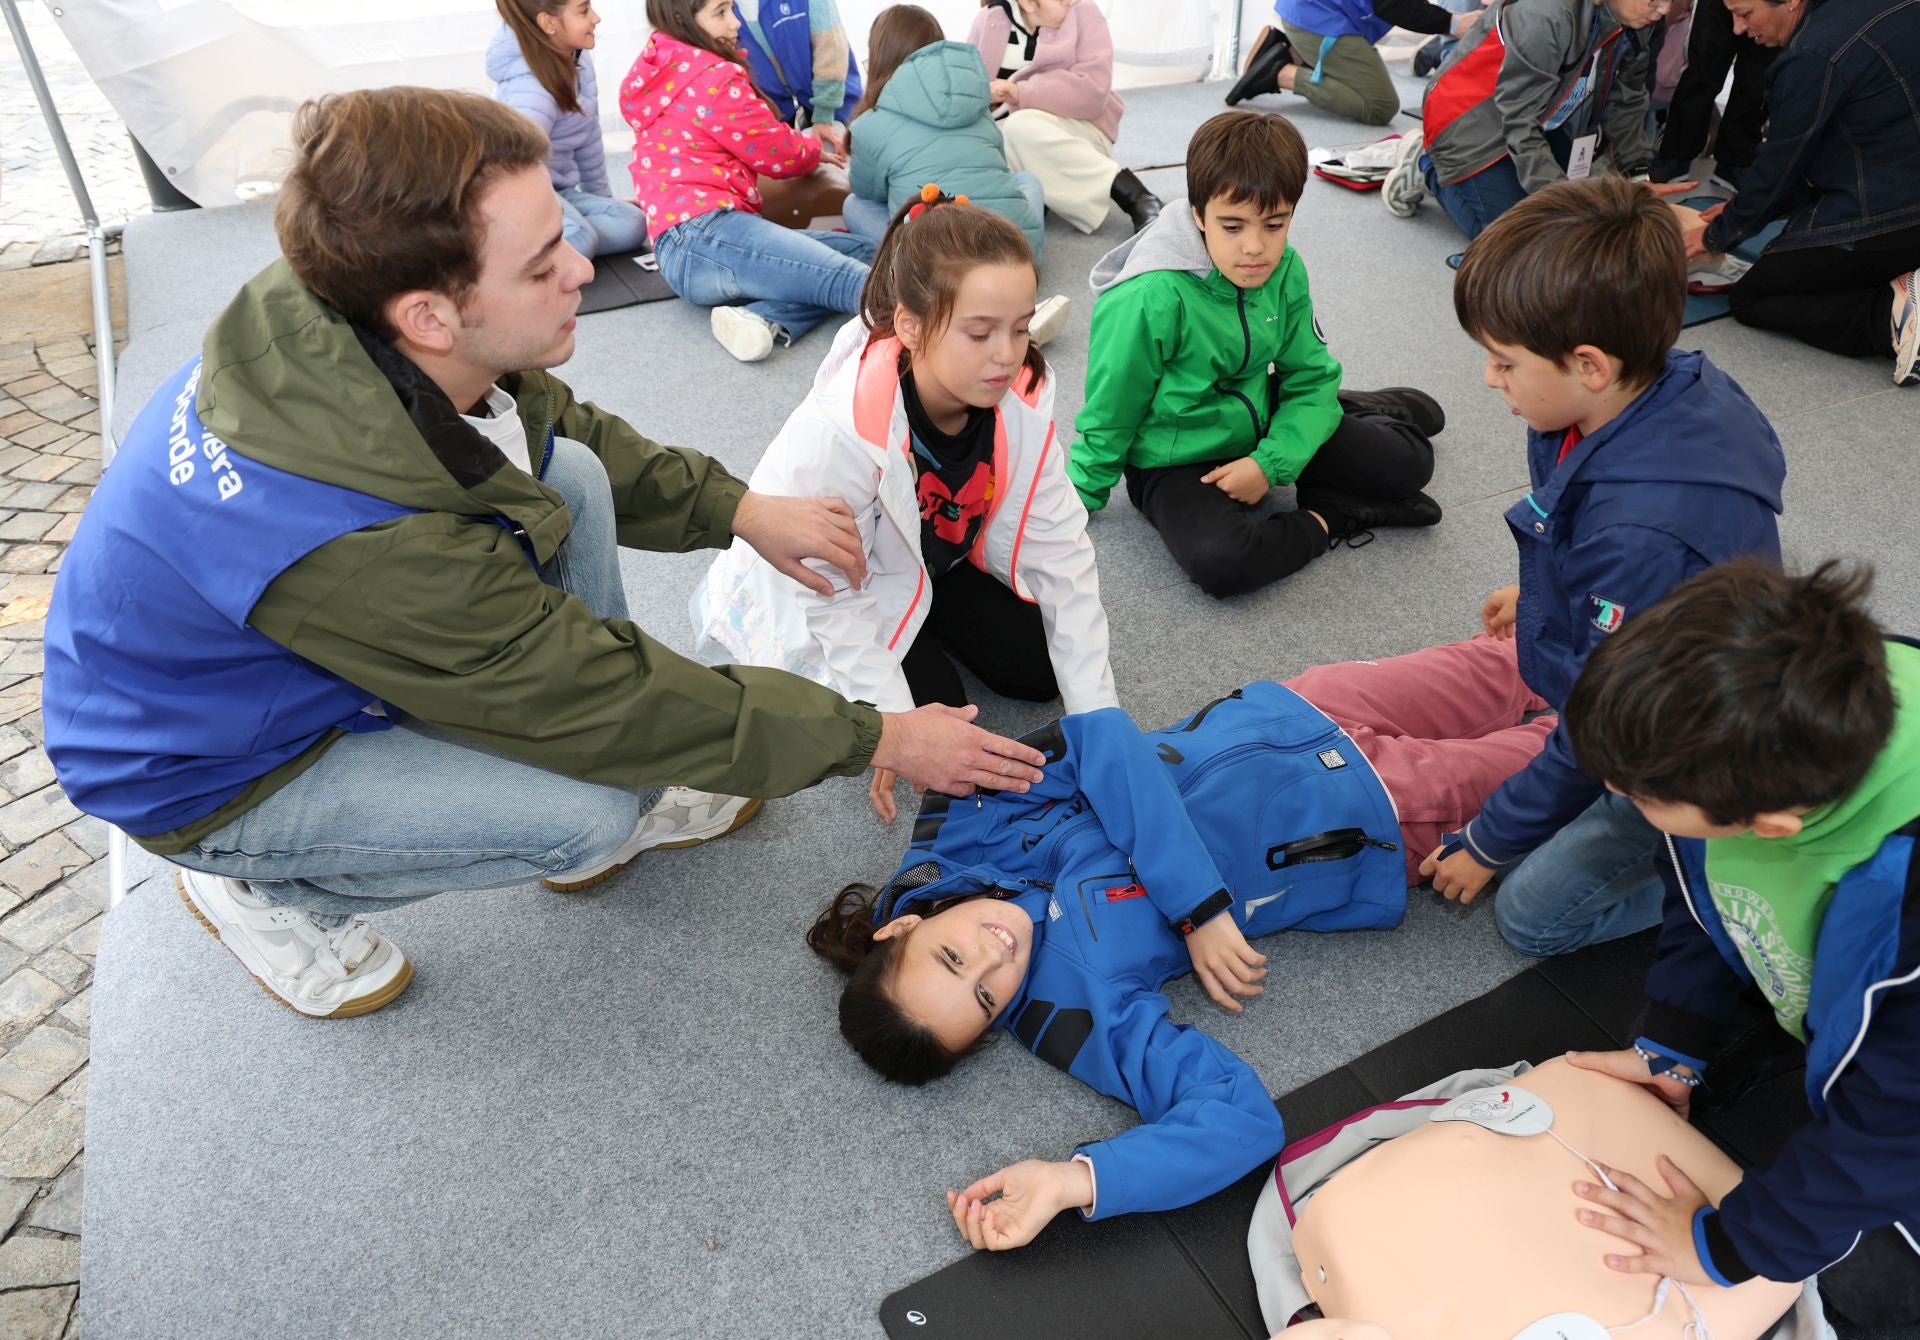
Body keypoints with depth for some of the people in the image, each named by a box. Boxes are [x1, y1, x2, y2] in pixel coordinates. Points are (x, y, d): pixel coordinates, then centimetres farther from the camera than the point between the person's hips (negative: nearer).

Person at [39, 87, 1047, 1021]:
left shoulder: (347, 333, -21)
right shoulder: (367, 547, -42)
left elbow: (567, 427, 0)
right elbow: (606, 704, -31)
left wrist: (740, 510, -4)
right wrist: (878, 740, -23)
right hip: (201, 774, -7)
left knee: (569, 476, -7)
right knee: (587, 811, -22)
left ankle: (613, 815, 5)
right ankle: (273, 894, 5)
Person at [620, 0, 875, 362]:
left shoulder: (662, 71, 23)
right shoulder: (712, 77, -7)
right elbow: (775, 153, 4)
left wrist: (803, 141, 25)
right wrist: (814, 147, 25)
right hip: (705, 237, -10)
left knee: (861, 250, 1)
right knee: (850, 275, -25)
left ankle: (761, 319, -20)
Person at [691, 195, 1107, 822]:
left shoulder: (1021, 402, -23)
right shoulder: (842, 430, -39)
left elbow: (1060, 550, -19)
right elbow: (827, 594, -28)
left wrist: (1097, 712, -19)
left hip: (940, 559, 5)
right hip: (828, 593, -5)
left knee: (1040, 669, -5)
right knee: (936, 704, -18)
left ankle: (928, 626, 19)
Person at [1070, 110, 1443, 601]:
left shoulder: (1285, 270, -9)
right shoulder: (1151, 297, -28)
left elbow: (1311, 378, -3)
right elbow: (1109, 416, -16)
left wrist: (1271, 462, -19)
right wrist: (1078, 500, -5)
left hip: (1260, 429, 5)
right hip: (1175, 461, -5)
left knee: (1408, 462, 0)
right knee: (1220, 562, -35)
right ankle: (1328, 520, -9)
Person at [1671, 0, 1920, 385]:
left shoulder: (1813, 57, -19)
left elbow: (1780, 163, -8)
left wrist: (1718, 234, 9)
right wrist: (1743, 208, 20)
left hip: (1882, 219, -9)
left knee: (1749, 298, 5)